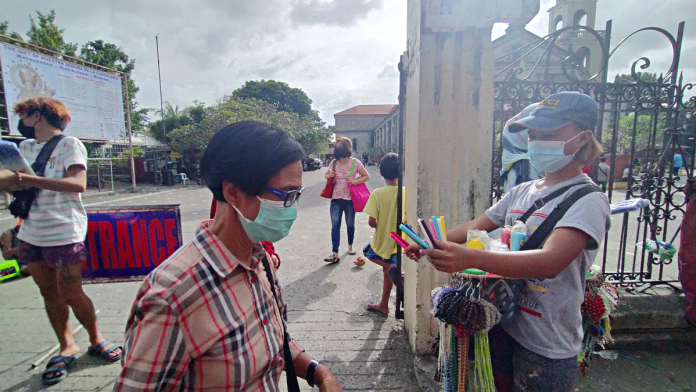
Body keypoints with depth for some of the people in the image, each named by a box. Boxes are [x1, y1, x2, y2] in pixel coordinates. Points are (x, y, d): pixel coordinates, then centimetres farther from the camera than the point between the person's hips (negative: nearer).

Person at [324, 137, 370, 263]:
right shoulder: (333, 163, 4)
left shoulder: (355, 163, -7)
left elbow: (366, 176, 0)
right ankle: (335, 253, -6)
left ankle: (350, 245, 39)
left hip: (350, 199, -2)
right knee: (335, 224, -7)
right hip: (336, 199, 2)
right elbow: (326, 175, 19)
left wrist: (355, 181, -16)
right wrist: (329, 176, -5)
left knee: (350, 224, 14)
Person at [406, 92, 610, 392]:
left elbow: (549, 262, -33)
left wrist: (470, 258, -46)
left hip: (547, 346, -6)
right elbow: (475, 227, 3)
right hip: (503, 323, 6)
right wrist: (432, 243, -14)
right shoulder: (521, 192, 3)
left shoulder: (588, 201, -17)